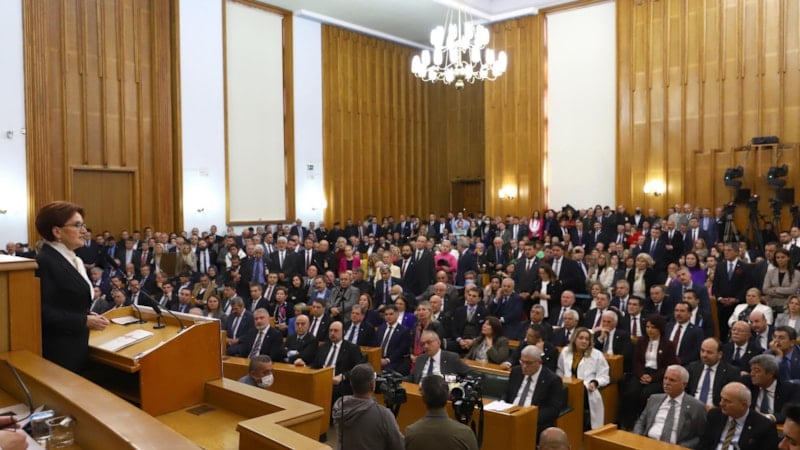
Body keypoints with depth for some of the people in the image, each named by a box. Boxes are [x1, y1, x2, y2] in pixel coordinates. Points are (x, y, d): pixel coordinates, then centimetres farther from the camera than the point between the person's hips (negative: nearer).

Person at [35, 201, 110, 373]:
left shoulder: (73, 259, 12)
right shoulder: (44, 262, -17)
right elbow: (43, 312, -22)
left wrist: (88, 315, 4)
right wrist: (85, 321, -20)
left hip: (75, 348, 9)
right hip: (58, 353, -9)